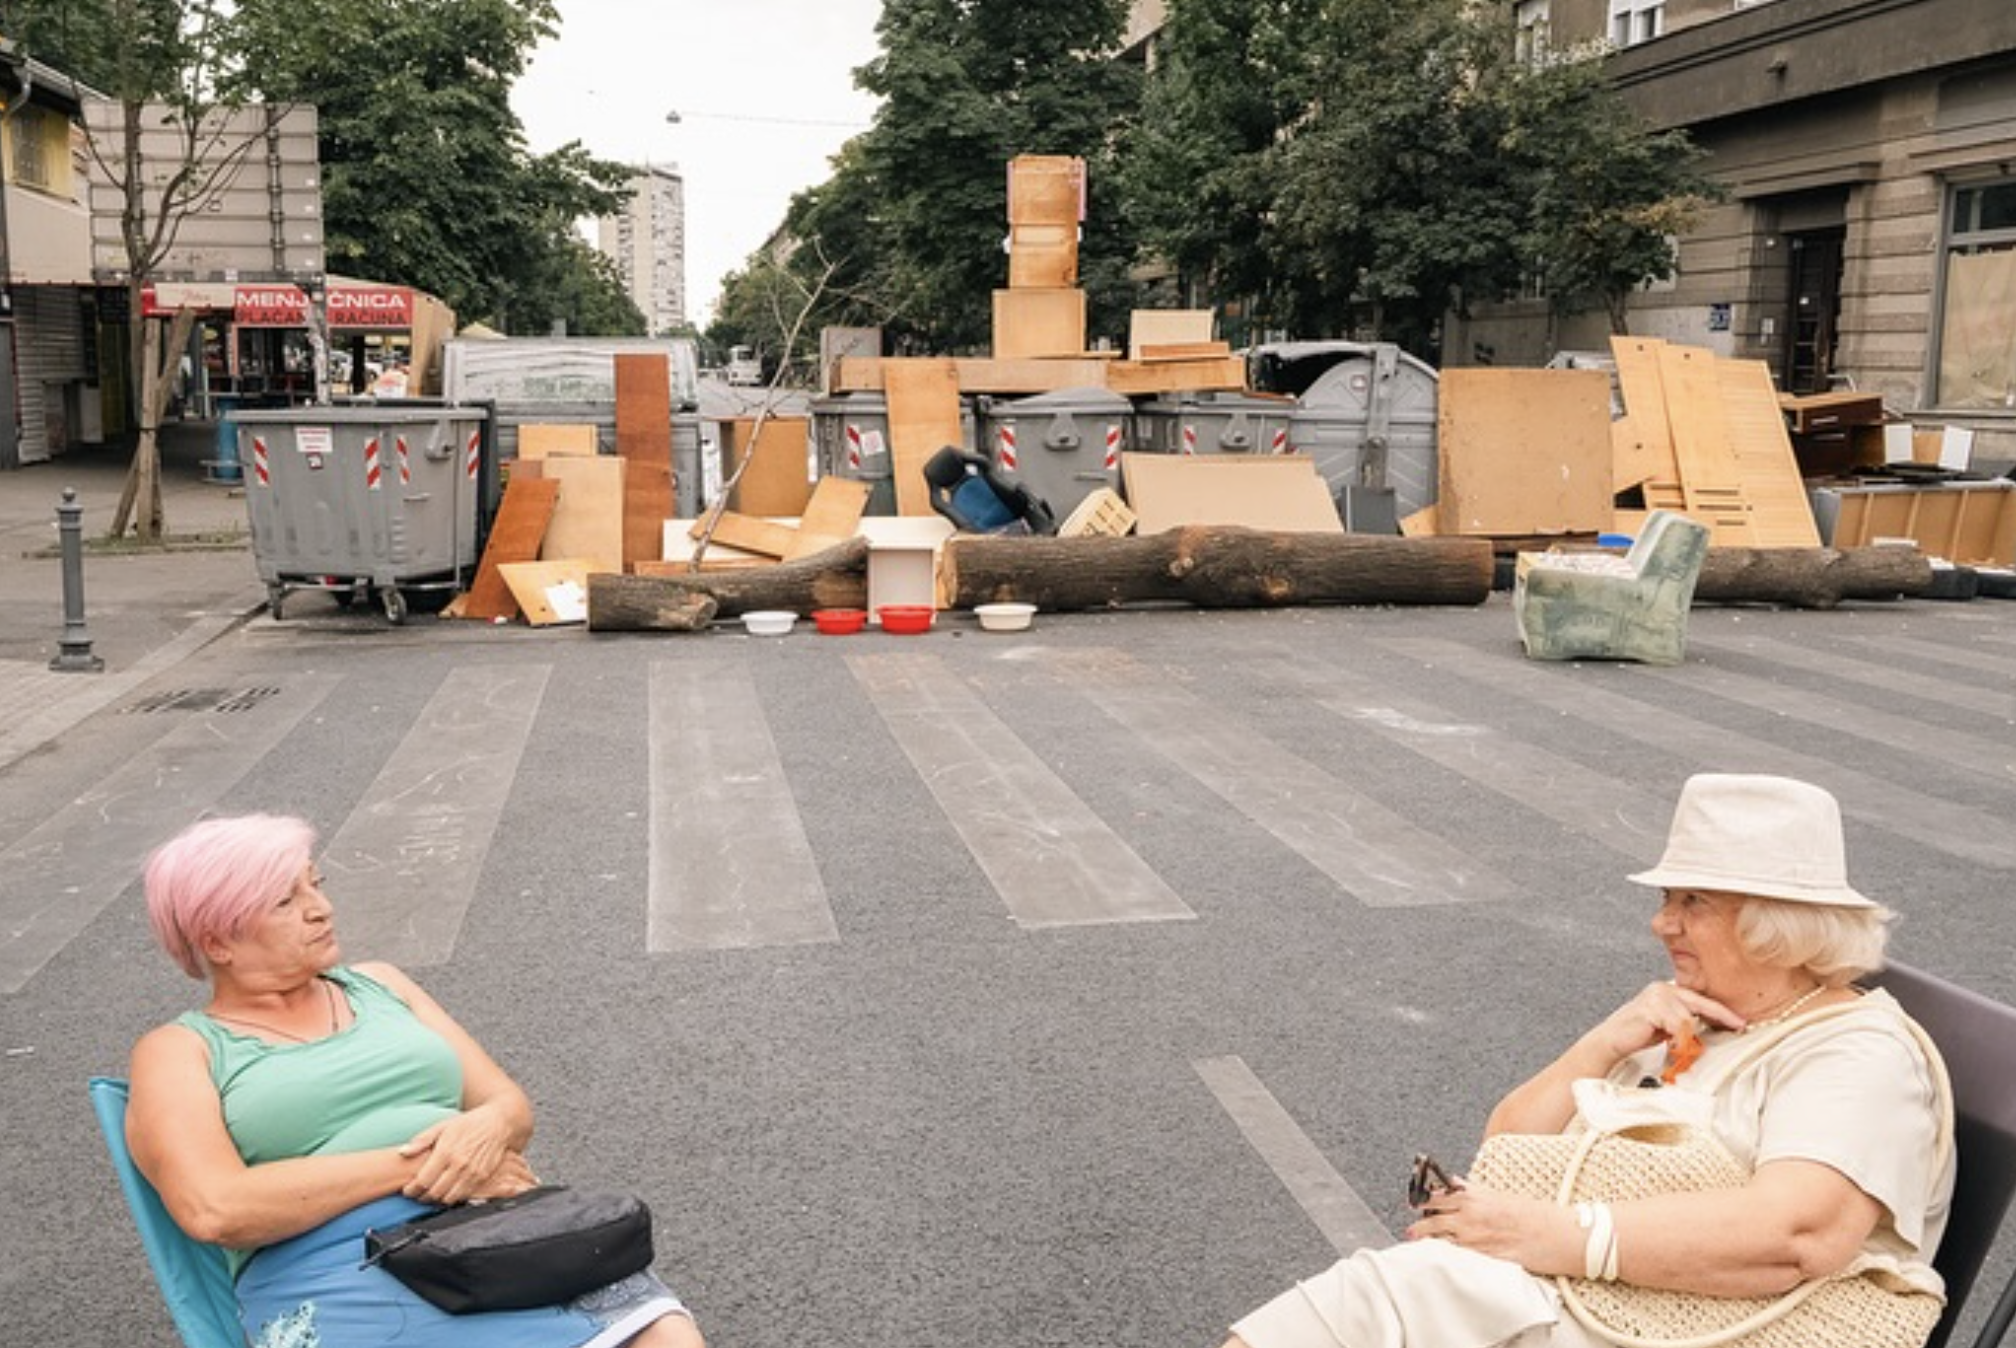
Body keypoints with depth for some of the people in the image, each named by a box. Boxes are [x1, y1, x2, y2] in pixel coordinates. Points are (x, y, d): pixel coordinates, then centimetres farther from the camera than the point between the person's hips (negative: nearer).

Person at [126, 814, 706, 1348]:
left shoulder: (378, 984, 22)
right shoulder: (178, 1051, 9)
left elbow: (509, 1101, 18)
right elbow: (214, 1209, -10)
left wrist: (491, 1126, -7)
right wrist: (415, 1164, -11)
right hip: (339, 1280, -3)